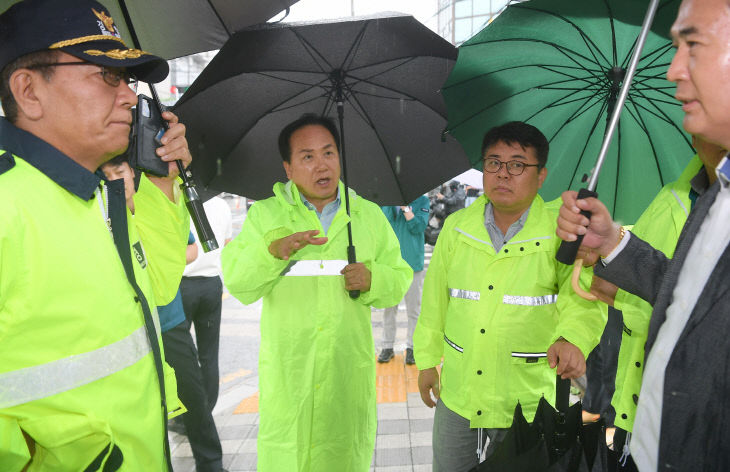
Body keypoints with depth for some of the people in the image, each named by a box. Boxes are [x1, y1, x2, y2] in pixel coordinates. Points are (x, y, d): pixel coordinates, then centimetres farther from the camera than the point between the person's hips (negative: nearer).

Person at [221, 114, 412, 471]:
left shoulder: (370, 215, 10)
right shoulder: (264, 214, 5)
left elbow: (400, 278, 10)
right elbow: (236, 283, -5)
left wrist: (372, 279, -12)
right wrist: (275, 249, -23)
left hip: (350, 370, 1)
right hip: (287, 371, -1)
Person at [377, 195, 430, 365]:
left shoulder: (422, 200, 4)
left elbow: (419, 227, -9)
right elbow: (386, 219, -10)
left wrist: (405, 206, -15)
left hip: (413, 263, -1)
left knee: (414, 308, 5)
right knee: (388, 307, 9)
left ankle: (411, 346, 17)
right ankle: (387, 346, 20)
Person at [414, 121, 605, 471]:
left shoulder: (561, 231, -8)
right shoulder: (456, 227, 1)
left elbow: (583, 298, -19)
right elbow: (435, 298, 9)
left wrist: (573, 338, -40)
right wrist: (427, 360, 13)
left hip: (528, 403, -2)